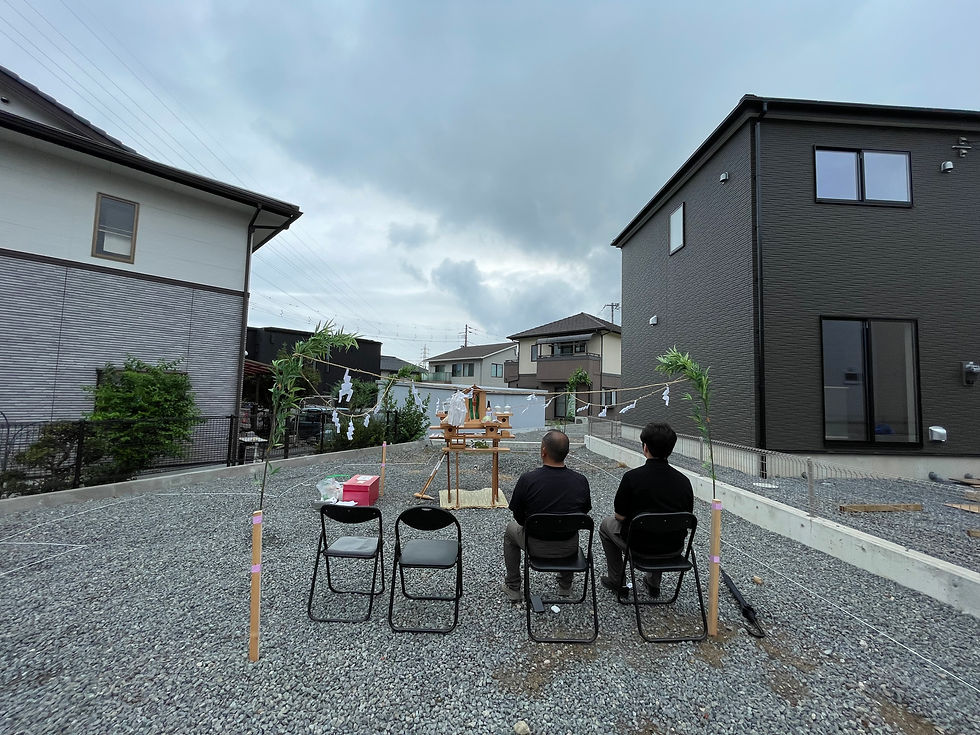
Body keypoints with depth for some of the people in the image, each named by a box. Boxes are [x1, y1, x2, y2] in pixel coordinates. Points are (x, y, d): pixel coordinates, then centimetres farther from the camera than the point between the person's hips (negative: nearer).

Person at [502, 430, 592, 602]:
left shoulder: (527, 479, -22)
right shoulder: (581, 481, -14)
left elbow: (519, 518, -7)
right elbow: (584, 512, 3)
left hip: (537, 547, -2)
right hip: (568, 549, 2)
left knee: (511, 529, 29)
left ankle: (513, 588, 34)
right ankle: (565, 585, 43)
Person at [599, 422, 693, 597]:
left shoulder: (632, 477, -22)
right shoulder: (684, 481, -7)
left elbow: (620, 516, -11)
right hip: (673, 549, 5)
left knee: (606, 525, 24)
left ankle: (616, 581, 29)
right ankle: (654, 583, 40)